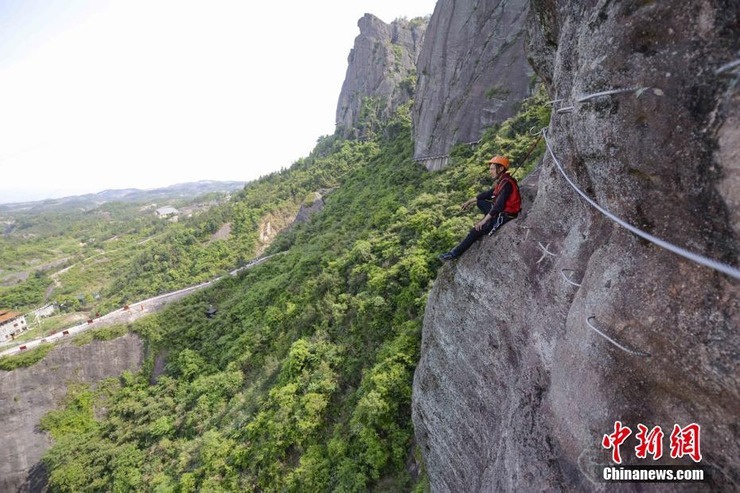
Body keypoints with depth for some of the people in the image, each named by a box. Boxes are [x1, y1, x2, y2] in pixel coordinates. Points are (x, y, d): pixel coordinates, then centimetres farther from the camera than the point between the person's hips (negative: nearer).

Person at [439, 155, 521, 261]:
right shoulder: (502, 180, 7)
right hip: (502, 210, 10)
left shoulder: (506, 183, -23)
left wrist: (484, 220, -28)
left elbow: (499, 205, -30)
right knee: (480, 202, 19)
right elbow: (488, 193, 17)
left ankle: (455, 253, -7)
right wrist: (470, 201, 16)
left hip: (506, 215, -10)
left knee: (476, 230, -14)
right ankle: (492, 223, 11)